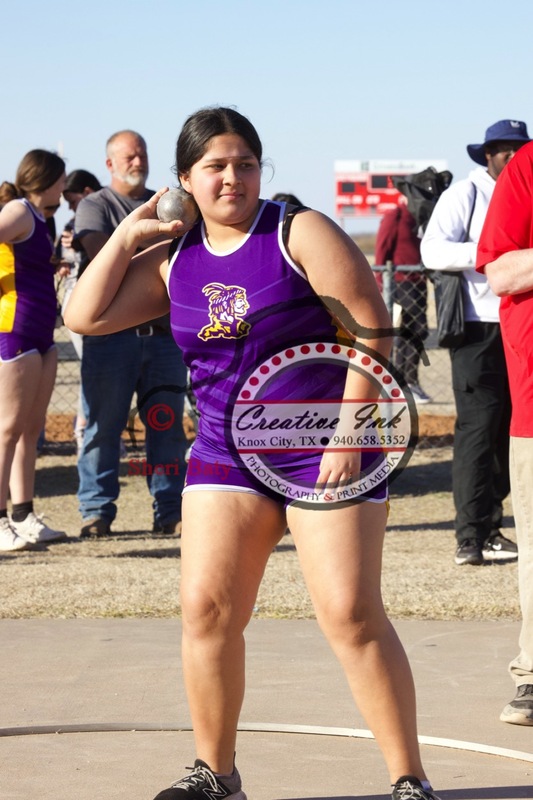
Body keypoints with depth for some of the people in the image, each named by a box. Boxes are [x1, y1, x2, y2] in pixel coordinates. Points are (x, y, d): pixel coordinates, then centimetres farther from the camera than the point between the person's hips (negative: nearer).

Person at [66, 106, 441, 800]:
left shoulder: (300, 234, -7)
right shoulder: (173, 259, 8)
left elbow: (372, 328, -10)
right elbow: (86, 316, 8)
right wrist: (128, 234, 2)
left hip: (325, 451, -5)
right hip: (225, 453, 5)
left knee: (352, 617, -10)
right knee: (206, 606, -4)